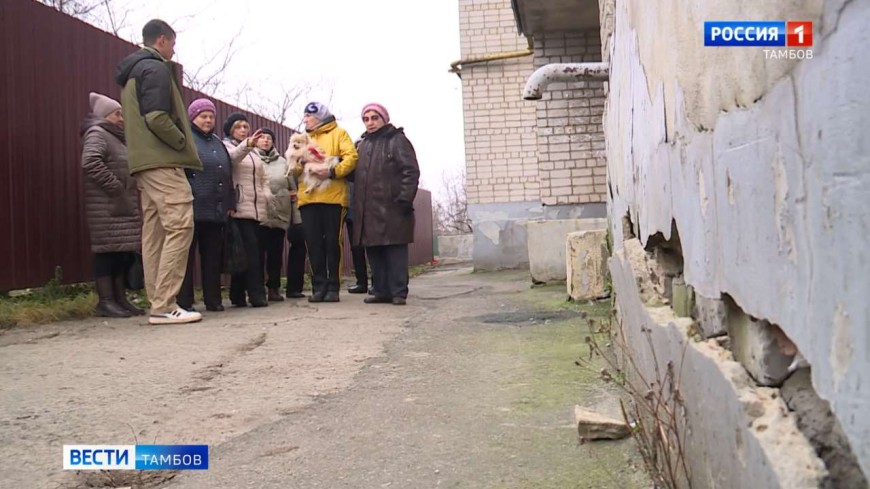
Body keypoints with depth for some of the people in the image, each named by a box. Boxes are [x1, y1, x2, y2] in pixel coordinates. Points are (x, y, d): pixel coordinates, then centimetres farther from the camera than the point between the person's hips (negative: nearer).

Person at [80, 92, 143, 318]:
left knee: (125, 253, 8)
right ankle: (105, 301, -4)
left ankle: (120, 299, 13)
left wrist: (129, 191, 13)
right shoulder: (97, 134, -5)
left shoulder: (116, 137, 24)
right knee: (108, 251, -8)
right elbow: (90, 162, -23)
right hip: (107, 208, -9)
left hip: (125, 207, 9)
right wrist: (115, 187, -20)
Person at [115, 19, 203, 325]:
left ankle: (158, 302, 7)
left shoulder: (131, 74, 24)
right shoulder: (156, 68, -6)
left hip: (143, 162, 10)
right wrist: (183, 142, -5)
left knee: (154, 232, 7)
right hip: (162, 161, -10)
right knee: (180, 226, -12)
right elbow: (157, 117, -19)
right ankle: (164, 305, -16)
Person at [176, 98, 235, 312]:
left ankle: (213, 299, 14)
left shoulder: (218, 142, 22)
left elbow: (228, 175, 22)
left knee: (213, 257, 8)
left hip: (216, 211, 7)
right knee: (187, 256, -2)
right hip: (192, 209, -7)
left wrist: (230, 204, 16)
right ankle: (184, 301, 1)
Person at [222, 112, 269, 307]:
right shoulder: (226, 147, 2)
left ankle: (239, 295, 12)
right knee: (251, 251, -15)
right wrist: (247, 145, -43)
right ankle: (256, 295, -14)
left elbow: (262, 178, 28)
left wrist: (266, 196, 8)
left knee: (253, 252, 5)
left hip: (256, 209, 8)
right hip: (239, 209, -8)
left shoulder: (253, 152, 26)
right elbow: (232, 157, -23)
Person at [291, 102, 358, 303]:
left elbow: (351, 157, -5)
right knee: (314, 242, 1)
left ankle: (333, 287, 4)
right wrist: (298, 164, -6)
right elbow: (294, 168, 17)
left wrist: (333, 171, -19)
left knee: (332, 242, -1)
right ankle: (319, 286, 6)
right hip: (308, 197, 5)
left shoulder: (338, 133, 8)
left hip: (332, 196, -4)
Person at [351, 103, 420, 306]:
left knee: (395, 251, -5)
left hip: (392, 207, -6)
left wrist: (405, 198, -14)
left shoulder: (397, 140, 1)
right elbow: (357, 174, 24)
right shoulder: (363, 144, 21)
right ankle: (381, 291, 13)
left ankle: (398, 292, -1)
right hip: (368, 209, 6)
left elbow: (411, 171, -7)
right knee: (374, 251, 6)